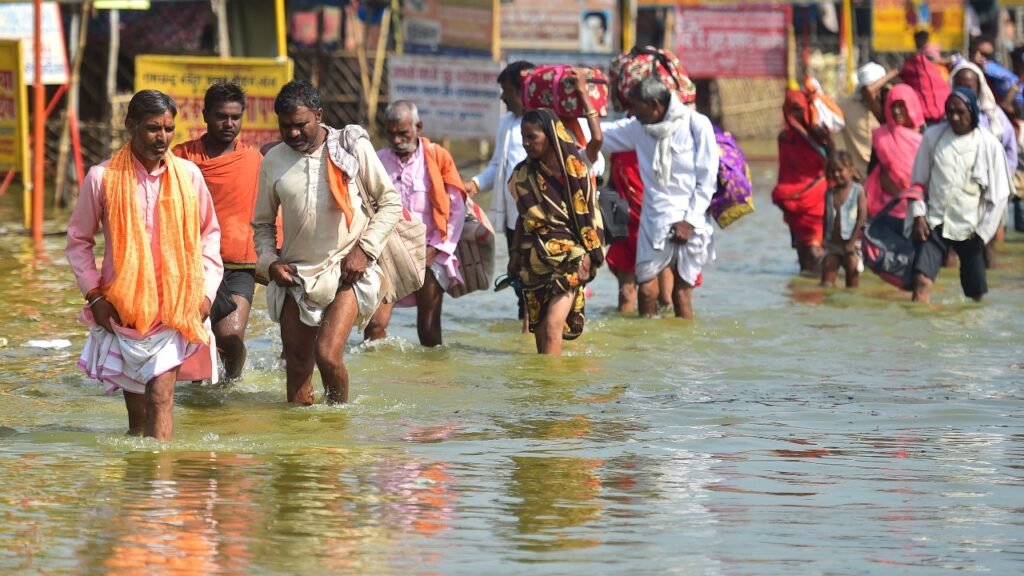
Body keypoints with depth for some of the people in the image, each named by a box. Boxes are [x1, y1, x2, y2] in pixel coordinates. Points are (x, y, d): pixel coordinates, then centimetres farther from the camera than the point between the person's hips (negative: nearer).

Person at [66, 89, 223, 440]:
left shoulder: (188, 175, 1)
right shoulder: (103, 178, -4)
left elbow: (210, 234, 12)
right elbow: (78, 240, 6)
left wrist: (206, 290, 2)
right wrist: (93, 294, -3)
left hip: (175, 308, 0)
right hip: (123, 308, 0)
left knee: (161, 396, -13)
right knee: (135, 403, 9)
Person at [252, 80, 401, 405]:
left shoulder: (352, 147, -4)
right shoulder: (273, 161, 4)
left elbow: (390, 202, 2)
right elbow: (262, 223, 16)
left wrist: (364, 249, -9)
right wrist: (269, 262, -2)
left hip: (346, 271, -4)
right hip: (295, 276, 4)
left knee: (328, 355, -17)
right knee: (297, 366, 4)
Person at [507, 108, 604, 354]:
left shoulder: (577, 170, -3)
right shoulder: (523, 175, 4)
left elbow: (591, 215, 0)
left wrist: (589, 256, -5)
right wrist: (515, 254, 9)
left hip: (569, 259, -4)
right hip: (535, 260, 4)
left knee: (552, 326, -16)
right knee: (540, 332, 4)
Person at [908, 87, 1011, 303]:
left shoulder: (989, 145, -4)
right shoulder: (933, 136, 0)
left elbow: (998, 195, 0)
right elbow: (918, 181, 8)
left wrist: (983, 231, -3)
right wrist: (918, 215, -2)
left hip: (970, 228, 0)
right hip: (935, 222, 0)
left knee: (976, 293, 5)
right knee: (922, 280, -17)